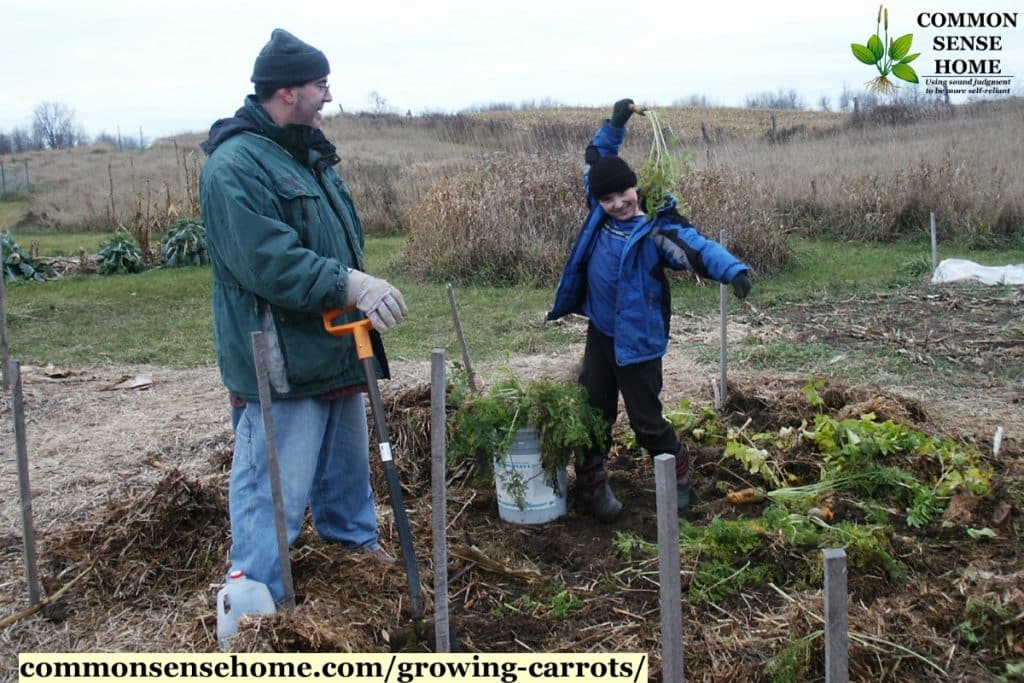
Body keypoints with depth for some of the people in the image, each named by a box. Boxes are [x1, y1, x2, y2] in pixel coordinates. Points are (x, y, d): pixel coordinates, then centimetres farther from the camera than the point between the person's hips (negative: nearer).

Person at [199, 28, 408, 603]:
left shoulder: (308, 153, 13)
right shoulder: (236, 164, -18)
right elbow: (266, 261, -28)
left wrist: (361, 287, 14)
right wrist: (348, 284, -32)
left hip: (336, 347, 9)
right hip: (281, 361, -9)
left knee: (348, 458, 25)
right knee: (276, 487, -3)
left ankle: (354, 533, 47)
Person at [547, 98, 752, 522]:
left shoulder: (657, 231, -16)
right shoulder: (599, 216, 1)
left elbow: (697, 249, -33)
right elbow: (595, 157, 15)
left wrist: (733, 269, -51)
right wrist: (614, 125, 5)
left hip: (637, 341, -5)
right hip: (600, 333, 6)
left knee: (647, 421, 4)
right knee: (594, 414, 12)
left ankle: (678, 478, 28)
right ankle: (592, 487, 25)